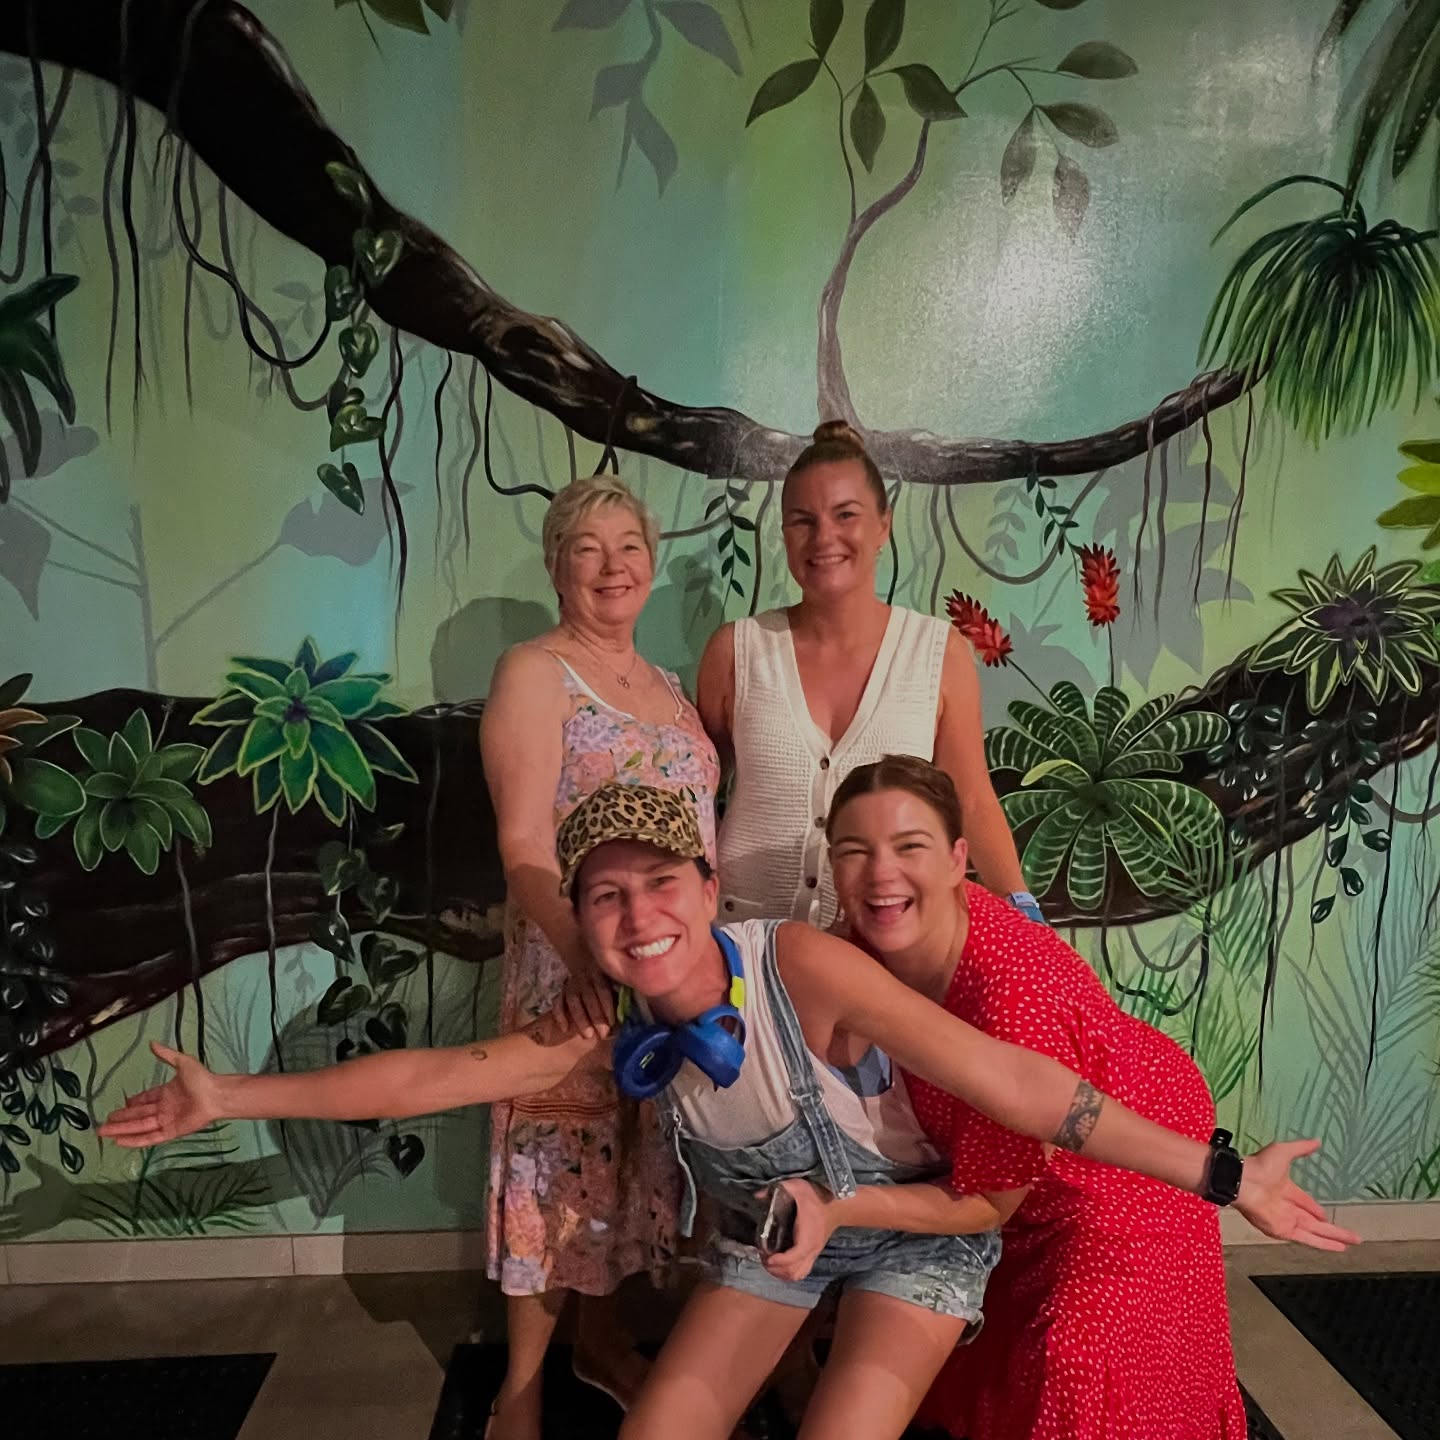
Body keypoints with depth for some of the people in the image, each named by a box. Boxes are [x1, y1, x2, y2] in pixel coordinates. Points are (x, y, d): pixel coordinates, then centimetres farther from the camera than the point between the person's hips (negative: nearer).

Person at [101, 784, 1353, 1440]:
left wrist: (1217, 1175, -35)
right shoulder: (616, 1027, -17)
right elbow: (436, 1074, -12)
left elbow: (1009, 1084, -35)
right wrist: (227, 1098, -11)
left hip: (910, 1225, -4)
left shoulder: (802, 964, -34)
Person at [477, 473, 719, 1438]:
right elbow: (524, 842, -17)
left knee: (631, 1154, 17)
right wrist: (584, 953, -30)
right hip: (576, 967, -6)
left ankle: (604, 1340, 38)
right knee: (564, 1154, 3)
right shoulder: (534, 674, -8)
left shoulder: (667, 683, 13)